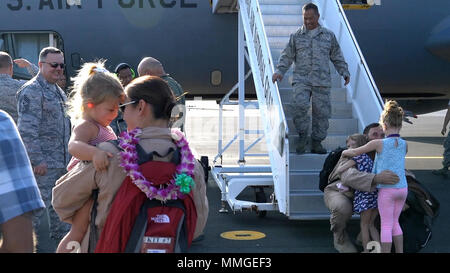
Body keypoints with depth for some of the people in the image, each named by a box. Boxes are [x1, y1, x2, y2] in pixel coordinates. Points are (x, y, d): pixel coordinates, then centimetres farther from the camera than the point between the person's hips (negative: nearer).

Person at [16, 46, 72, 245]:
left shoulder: (57, 90, 15)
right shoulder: (32, 91, -15)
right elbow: (27, 130, -21)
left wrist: (70, 152, 23)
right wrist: (37, 159, -24)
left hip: (61, 159, 9)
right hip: (43, 161, -9)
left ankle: (61, 233, 33)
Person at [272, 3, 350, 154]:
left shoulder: (328, 35, 13)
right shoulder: (296, 36, 10)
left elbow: (337, 57, 19)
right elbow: (287, 56, 10)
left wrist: (345, 72, 12)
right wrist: (279, 71, -4)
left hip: (322, 81, 1)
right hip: (301, 80, -1)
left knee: (321, 111, -1)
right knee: (299, 104, -23)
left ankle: (317, 143, 12)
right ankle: (302, 135, -3)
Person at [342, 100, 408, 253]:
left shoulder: (379, 143, -11)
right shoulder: (404, 145, 2)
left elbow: (354, 152, -1)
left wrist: (345, 153, 19)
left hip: (387, 189, -5)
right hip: (403, 188, 5)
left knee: (386, 226, 1)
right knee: (394, 222, 18)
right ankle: (399, 252, 19)